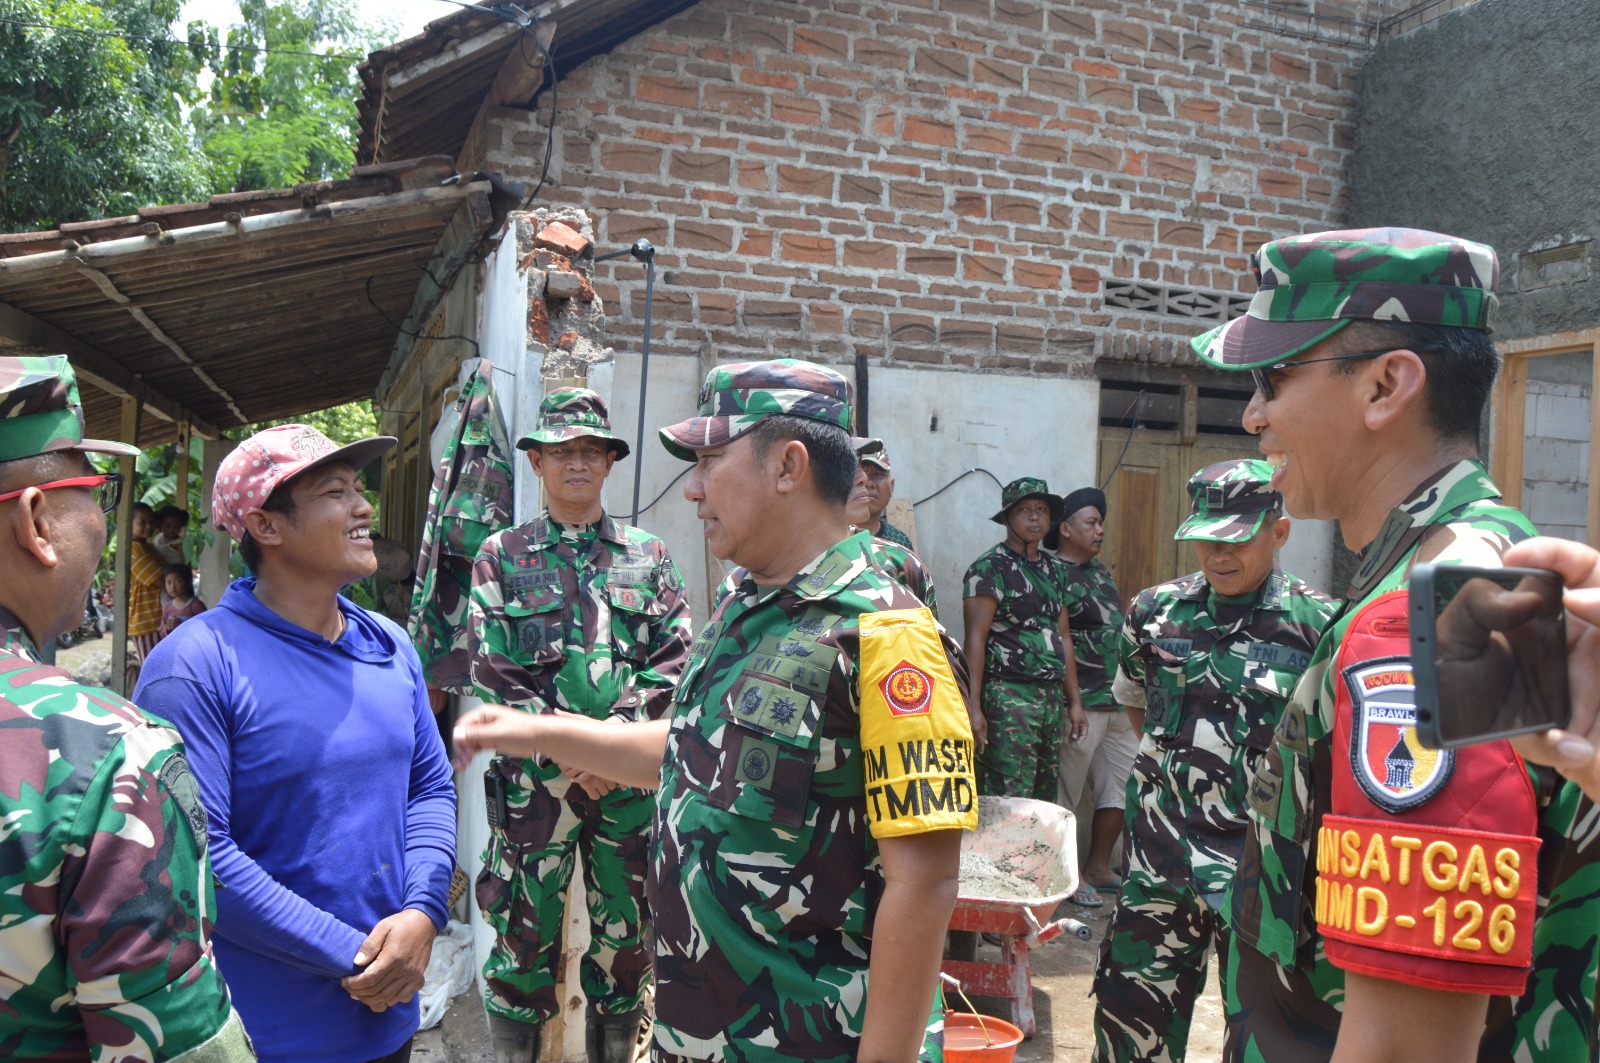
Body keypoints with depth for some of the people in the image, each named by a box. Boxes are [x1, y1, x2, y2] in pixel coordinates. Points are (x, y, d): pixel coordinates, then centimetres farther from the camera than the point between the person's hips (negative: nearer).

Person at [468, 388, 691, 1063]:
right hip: (534, 775, -1)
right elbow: (493, 671, -3)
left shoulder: (649, 556, 9)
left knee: (626, 934, 12)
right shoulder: (501, 556, 4)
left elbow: (674, 659, 2)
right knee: (525, 933, 5)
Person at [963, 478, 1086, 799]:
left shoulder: (1052, 569, 17)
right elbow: (975, 639, -12)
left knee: (1045, 801, 9)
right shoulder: (990, 567, -6)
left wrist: (1074, 701, 17)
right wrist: (974, 706, -18)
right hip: (1008, 697, -7)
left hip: (1052, 698, 7)